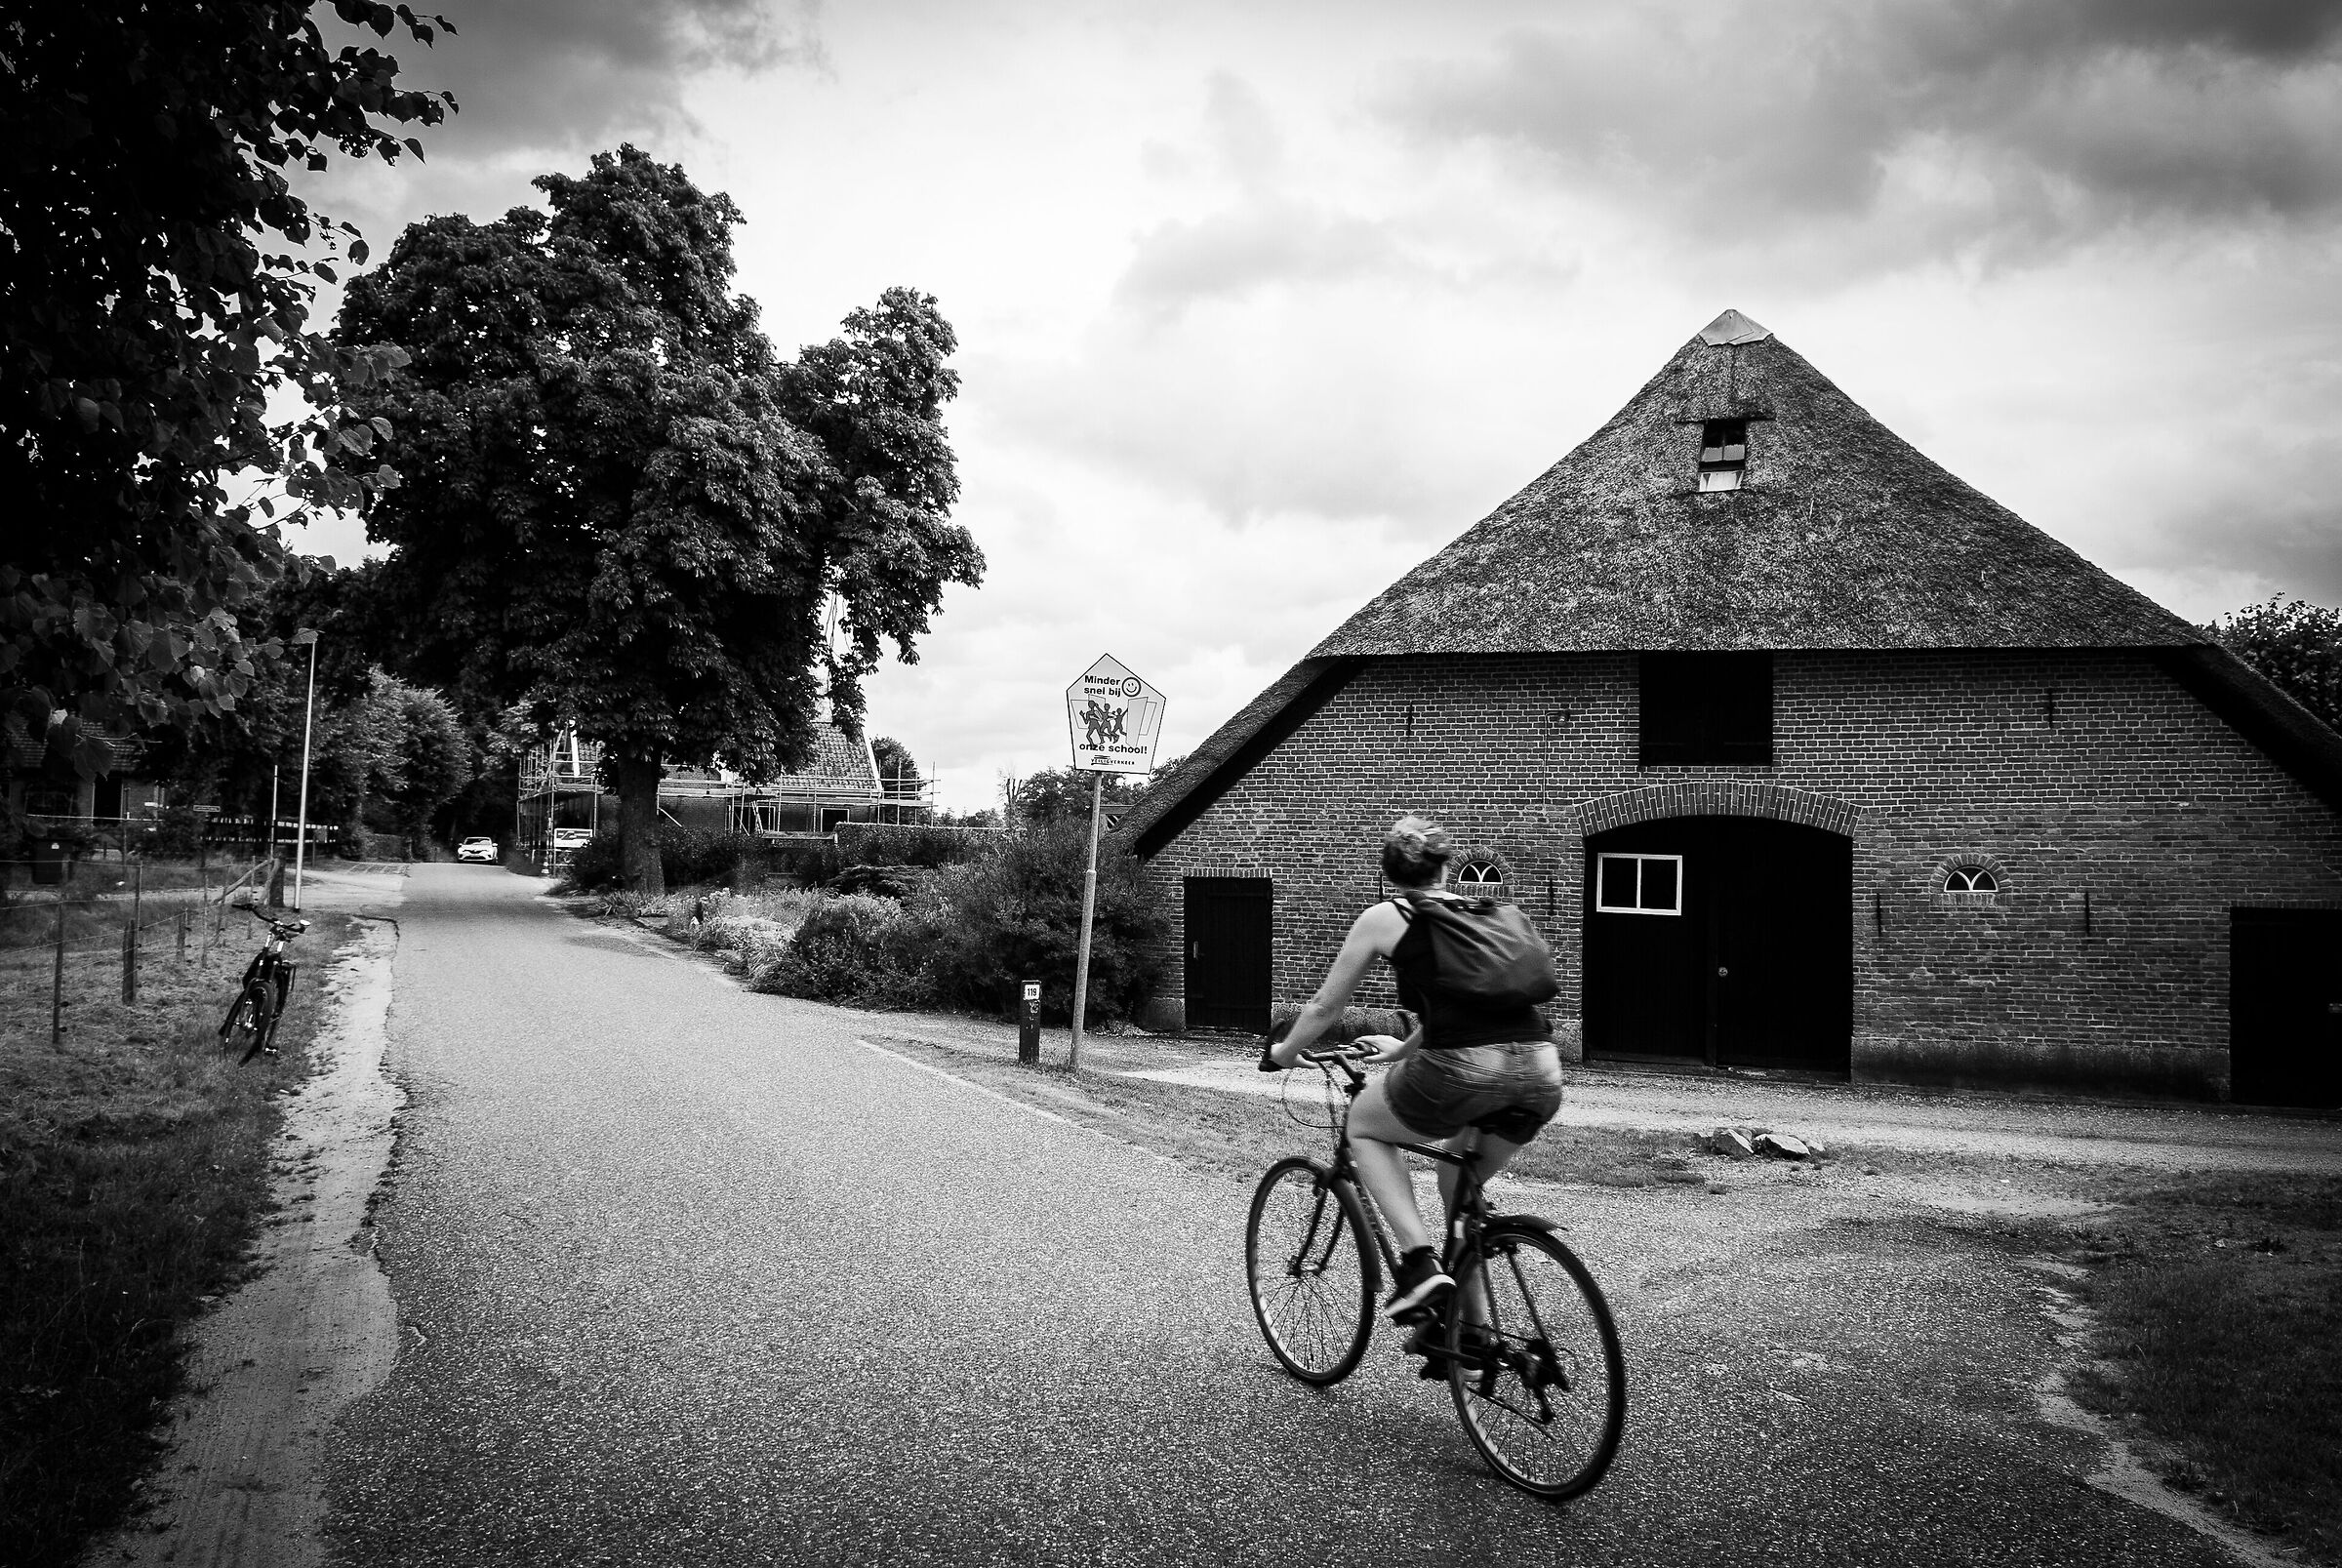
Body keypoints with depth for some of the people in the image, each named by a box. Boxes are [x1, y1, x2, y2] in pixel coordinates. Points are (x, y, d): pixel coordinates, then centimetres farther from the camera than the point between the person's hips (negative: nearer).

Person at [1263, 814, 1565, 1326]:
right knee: (1459, 1182, 30)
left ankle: (1420, 1261, 6)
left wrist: (1282, 1053, 39)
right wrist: (1402, 1050, 55)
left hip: (1463, 1069, -5)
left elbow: (1325, 1007, 20)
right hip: (1541, 1072, 5)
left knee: (1363, 1127, 23)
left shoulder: (1383, 918, 12)